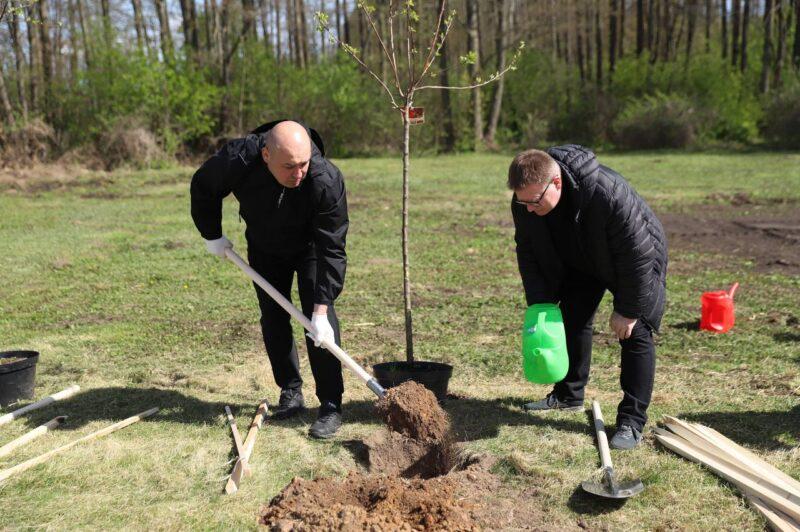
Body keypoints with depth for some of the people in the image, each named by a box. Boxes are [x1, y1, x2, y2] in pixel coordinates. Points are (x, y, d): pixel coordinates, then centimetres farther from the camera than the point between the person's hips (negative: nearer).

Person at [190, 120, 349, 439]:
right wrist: (212, 234, -4)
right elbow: (203, 188, -9)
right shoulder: (237, 161, -33)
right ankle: (291, 394, 19)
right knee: (273, 318, 5)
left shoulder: (327, 180, -39)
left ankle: (331, 406, -8)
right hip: (264, 249, 3)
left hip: (310, 246, -3)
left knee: (318, 314, -14)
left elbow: (331, 249, -34)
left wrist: (321, 310, -36)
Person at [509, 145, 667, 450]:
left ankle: (632, 422, -6)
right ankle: (569, 395, 29)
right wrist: (539, 304, -15)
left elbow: (637, 255, -33)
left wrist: (627, 310, -26)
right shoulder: (525, 200, -23)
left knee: (635, 333, -12)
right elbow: (528, 253, -8)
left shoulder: (608, 193, -43)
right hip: (581, 261, 6)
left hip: (639, 259, -6)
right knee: (572, 319, 11)